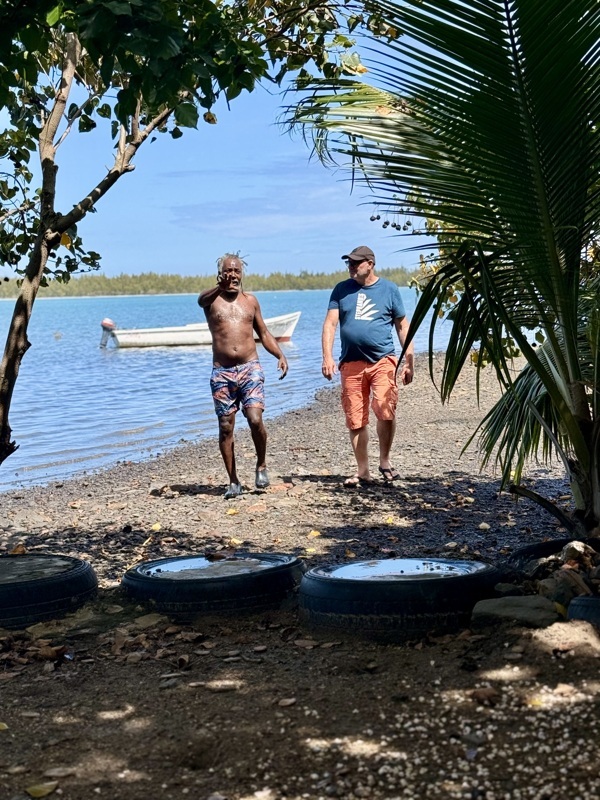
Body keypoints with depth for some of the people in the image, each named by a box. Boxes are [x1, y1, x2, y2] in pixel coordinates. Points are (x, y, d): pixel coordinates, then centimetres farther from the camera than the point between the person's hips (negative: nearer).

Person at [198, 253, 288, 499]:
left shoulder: (250, 300, 13)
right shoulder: (212, 299, 4)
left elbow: (264, 334, 20)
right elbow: (201, 299, -21)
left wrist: (280, 355, 2)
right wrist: (221, 286, -43)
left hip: (250, 369, 1)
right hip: (222, 372, 0)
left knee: (255, 420, -15)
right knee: (225, 428, 2)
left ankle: (261, 465, 10)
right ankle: (233, 482, 12)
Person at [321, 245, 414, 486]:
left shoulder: (389, 289, 6)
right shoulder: (342, 290, 8)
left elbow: (402, 326, 9)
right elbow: (330, 323, 3)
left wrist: (409, 362, 4)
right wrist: (327, 357, -10)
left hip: (383, 360, -2)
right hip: (351, 364, 2)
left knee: (385, 411, -19)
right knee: (355, 421, 4)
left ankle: (385, 460, 2)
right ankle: (362, 471, 16)